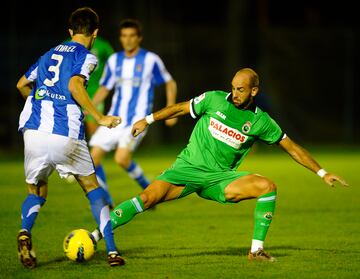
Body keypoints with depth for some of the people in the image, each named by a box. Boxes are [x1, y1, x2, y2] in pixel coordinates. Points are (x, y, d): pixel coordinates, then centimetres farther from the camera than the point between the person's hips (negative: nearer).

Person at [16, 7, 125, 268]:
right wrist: (100, 118, -12)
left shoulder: (50, 53, 23)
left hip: (33, 131, 4)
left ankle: (25, 231, -13)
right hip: (66, 136, -4)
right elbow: (74, 85, -15)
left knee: (37, 191, 20)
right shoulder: (86, 56, 4)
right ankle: (112, 251, 8)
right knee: (91, 186, 15)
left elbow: (22, 85, 31)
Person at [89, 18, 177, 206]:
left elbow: (170, 83, 6)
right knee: (94, 156, -6)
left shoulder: (151, 60, -4)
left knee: (121, 158, -23)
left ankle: (148, 189, 3)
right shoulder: (114, 60, 8)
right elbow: (104, 89, 17)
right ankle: (105, 202, 8)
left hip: (137, 120, -5)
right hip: (114, 118, 5)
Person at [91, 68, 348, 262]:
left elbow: (291, 147, 7)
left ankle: (257, 249, -13)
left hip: (220, 178, 1)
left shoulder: (261, 122, -1)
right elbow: (180, 108, 10)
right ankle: (96, 235, -17)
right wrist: (147, 120, 12)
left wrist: (322, 173, 6)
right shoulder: (215, 99, -4)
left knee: (267, 186, -20)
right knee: (148, 197, -24)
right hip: (188, 167, -1)